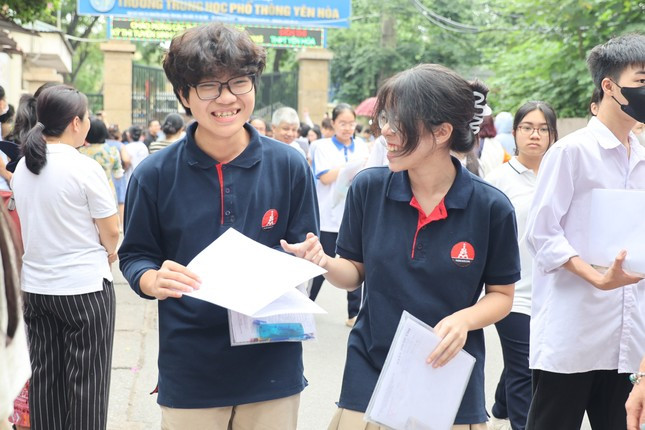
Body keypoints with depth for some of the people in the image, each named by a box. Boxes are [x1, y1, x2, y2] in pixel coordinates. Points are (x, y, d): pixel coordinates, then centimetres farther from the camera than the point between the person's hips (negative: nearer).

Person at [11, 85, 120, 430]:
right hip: (84, 285, -6)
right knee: (87, 378, 3)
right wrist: (108, 254, 9)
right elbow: (111, 232, -10)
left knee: (45, 375, 12)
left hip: (35, 285, 6)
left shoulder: (22, 167, 5)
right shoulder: (84, 168, -15)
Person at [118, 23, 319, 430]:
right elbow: (135, 257, 5)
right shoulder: (155, 174, -4)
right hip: (189, 372, -1)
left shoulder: (289, 166, -2)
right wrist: (155, 280, -17)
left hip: (273, 369, 1)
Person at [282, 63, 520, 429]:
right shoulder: (369, 188, -6)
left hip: (451, 382, -1)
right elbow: (356, 274, 5)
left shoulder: (491, 207, -10)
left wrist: (465, 319, -18)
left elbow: (501, 295, 1)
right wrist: (325, 263, -16)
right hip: (370, 377, 1)